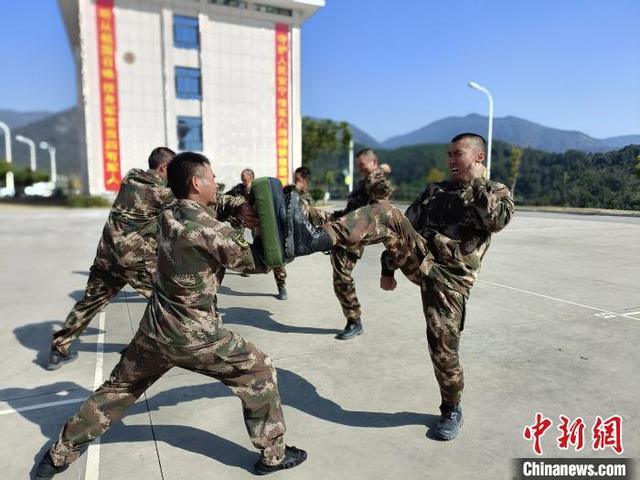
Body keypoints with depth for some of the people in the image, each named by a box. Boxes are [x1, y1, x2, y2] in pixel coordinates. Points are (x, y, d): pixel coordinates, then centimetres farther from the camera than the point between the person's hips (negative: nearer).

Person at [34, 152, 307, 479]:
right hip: (195, 337, -7)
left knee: (119, 387, 25)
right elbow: (256, 262, -9)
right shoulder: (209, 229, -20)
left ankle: (60, 454, 39)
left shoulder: (167, 217, 1)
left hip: (155, 330, 7)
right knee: (259, 372, 8)